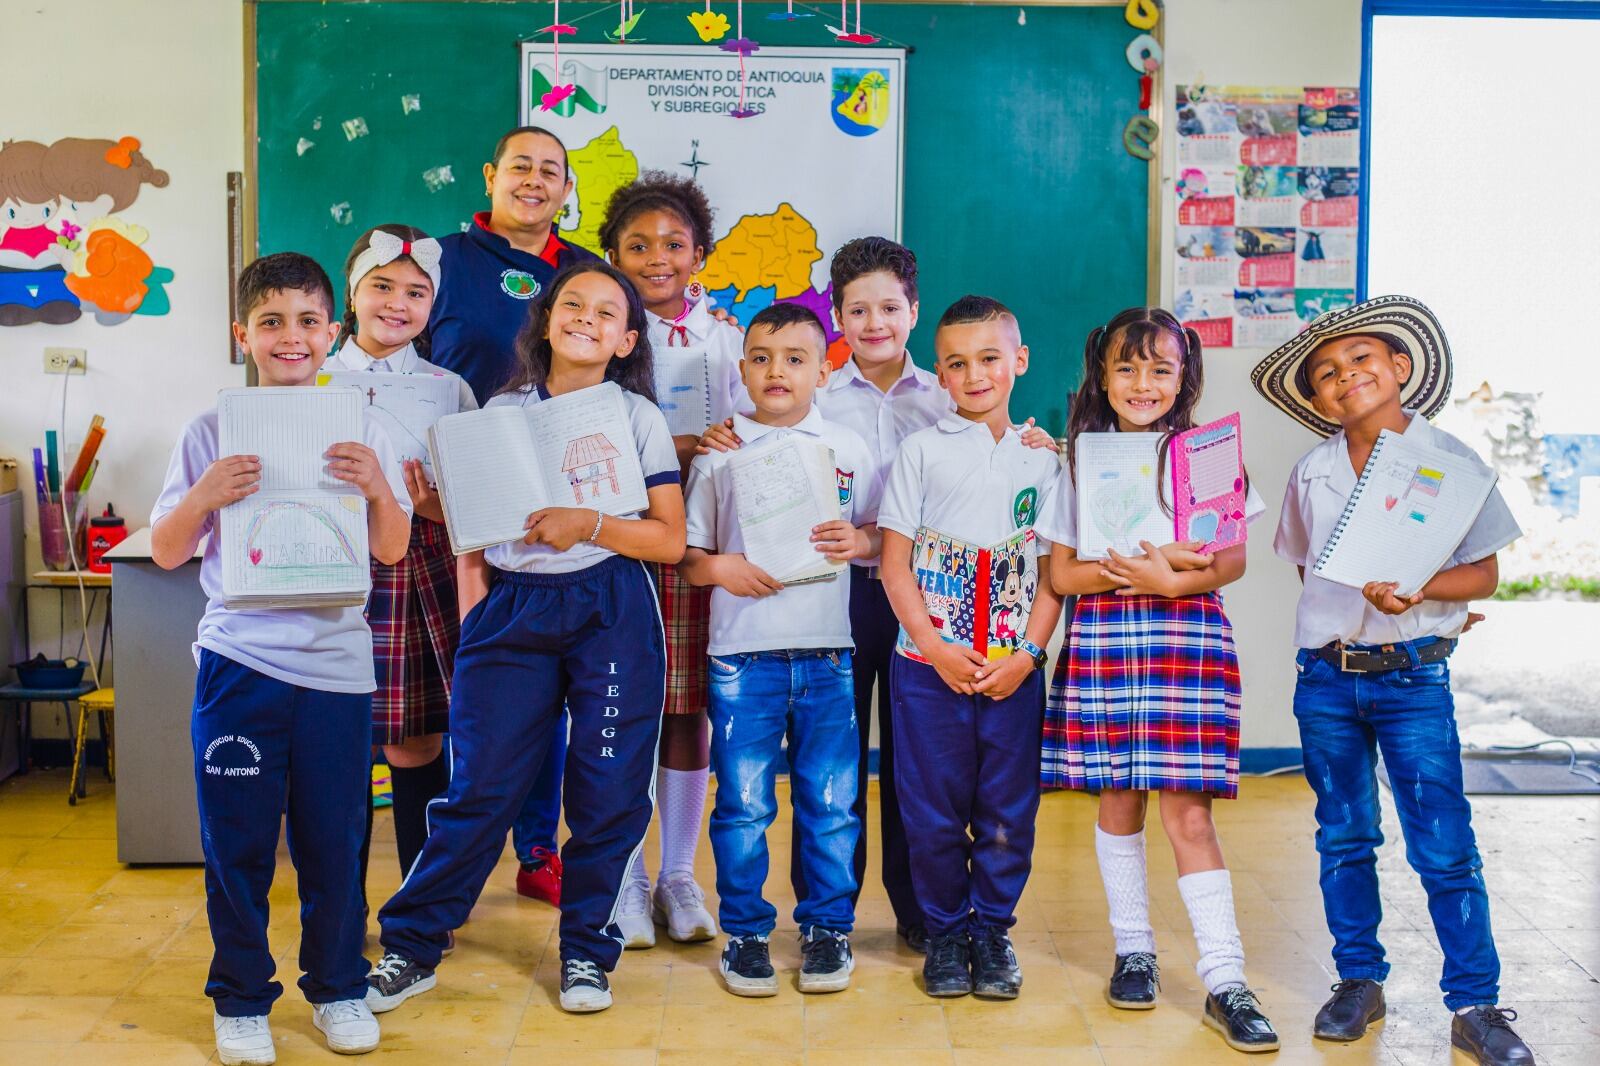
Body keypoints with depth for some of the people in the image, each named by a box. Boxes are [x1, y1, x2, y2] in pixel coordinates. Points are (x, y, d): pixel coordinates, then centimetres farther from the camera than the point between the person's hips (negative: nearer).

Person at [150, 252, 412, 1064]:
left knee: (333, 841, 8)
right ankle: (241, 999, 24)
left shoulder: (359, 430, 5)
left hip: (337, 663, 1)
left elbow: (392, 551, 5)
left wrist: (378, 490, -13)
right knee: (236, 843, 7)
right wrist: (203, 497, -14)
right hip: (238, 659, 0)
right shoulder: (212, 433, 3)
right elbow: (165, 552, 5)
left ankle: (337, 988, 27)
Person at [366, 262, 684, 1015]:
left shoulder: (639, 418, 4)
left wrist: (586, 524, -14)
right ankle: (410, 948, 14)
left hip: (610, 614, -1)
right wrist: (470, 623, 1)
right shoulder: (501, 412, 9)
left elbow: (670, 540, -1)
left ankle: (586, 949, 21)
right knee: (478, 789, 0)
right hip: (511, 613, 1)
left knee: (608, 792, 2)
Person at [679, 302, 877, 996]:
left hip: (827, 652, 1)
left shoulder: (848, 450, 8)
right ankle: (745, 932, 19)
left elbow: (882, 536, 12)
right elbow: (684, 553, 6)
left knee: (829, 802, 7)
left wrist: (858, 541, -9)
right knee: (743, 804, 5)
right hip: (742, 653, 0)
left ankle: (827, 927, 22)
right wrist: (721, 568, -13)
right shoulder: (720, 453, 6)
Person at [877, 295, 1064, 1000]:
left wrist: (1026, 655, -8)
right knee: (934, 811, 5)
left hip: (1014, 668, 2)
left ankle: (992, 930, 24)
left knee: (1008, 811, 7)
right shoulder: (922, 450, 3)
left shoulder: (1042, 459, 7)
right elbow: (895, 563, -1)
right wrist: (938, 650, -10)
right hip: (929, 662, -1)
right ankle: (945, 934, 22)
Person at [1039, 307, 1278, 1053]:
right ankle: (1133, 950, 24)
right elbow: (1060, 572, 2)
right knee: (1118, 798, 8)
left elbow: (1233, 560, 1)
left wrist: (1173, 579, -17)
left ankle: (1224, 980, 0)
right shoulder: (1082, 460, 7)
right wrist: (1134, 569, -14)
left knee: (1186, 808, -6)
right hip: (1104, 636, 2)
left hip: (1188, 635, -2)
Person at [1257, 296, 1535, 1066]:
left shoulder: (1450, 460, -4)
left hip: (1412, 676, -3)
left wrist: (1417, 590, -21)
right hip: (1325, 676, 3)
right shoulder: (1312, 474, 5)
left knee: (1444, 844, -2)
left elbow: (1483, 575, -4)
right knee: (1342, 838, 12)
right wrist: (1356, 603, 4)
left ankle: (1475, 1003, 11)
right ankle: (1358, 981, 26)